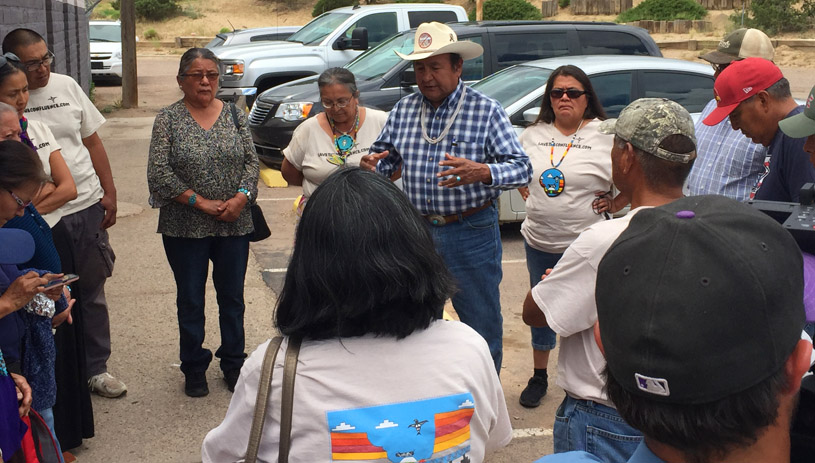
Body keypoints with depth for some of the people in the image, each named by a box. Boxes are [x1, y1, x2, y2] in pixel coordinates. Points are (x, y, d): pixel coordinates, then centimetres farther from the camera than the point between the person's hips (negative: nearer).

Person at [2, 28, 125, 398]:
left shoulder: (66, 86, 3)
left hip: (88, 208, 4)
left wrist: (109, 193, 8)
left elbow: (93, 142, 10)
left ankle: (95, 368, 27)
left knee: (92, 294, 13)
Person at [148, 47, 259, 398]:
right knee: (190, 300, 8)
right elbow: (159, 172, -10)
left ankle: (234, 363, 27)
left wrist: (241, 197, -13)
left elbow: (251, 161, 4)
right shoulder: (168, 119, -3)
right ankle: (194, 369, 23)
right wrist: (200, 202, -15)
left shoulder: (234, 115, 6)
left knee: (232, 297, 11)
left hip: (234, 224, 2)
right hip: (185, 228, -2)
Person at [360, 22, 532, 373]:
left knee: (481, 324, 6)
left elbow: (522, 168, -13)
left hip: (471, 232, -4)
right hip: (417, 231, 4)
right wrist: (371, 165, -11)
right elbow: (386, 156, 15)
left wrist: (480, 172, -33)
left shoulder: (486, 111, -7)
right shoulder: (403, 110, 6)